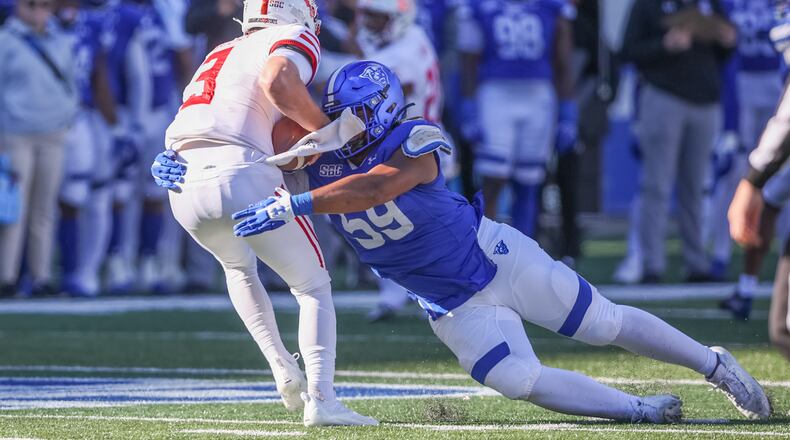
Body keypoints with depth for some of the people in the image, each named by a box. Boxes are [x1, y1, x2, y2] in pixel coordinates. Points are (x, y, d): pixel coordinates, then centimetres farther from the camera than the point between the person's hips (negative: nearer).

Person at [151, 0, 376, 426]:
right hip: (243, 179, -6)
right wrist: (325, 129, -7)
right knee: (313, 286, 11)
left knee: (238, 267, 36)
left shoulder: (220, 55, 31)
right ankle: (320, 399, -5)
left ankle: (283, 370, 25)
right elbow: (276, 79, -14)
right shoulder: (293, 39, 9)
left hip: (186, 190, 6)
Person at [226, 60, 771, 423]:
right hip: (455, 307, 5)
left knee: (606, 324, 5)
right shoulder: (323, 161, -9)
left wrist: (293, 205, -52)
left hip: (499, 259, -5)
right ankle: (639, 411, -3)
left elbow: (374, 189, -46)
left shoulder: (415, 144, -27)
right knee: (520, 381, -15)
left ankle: (713, 364, 25)